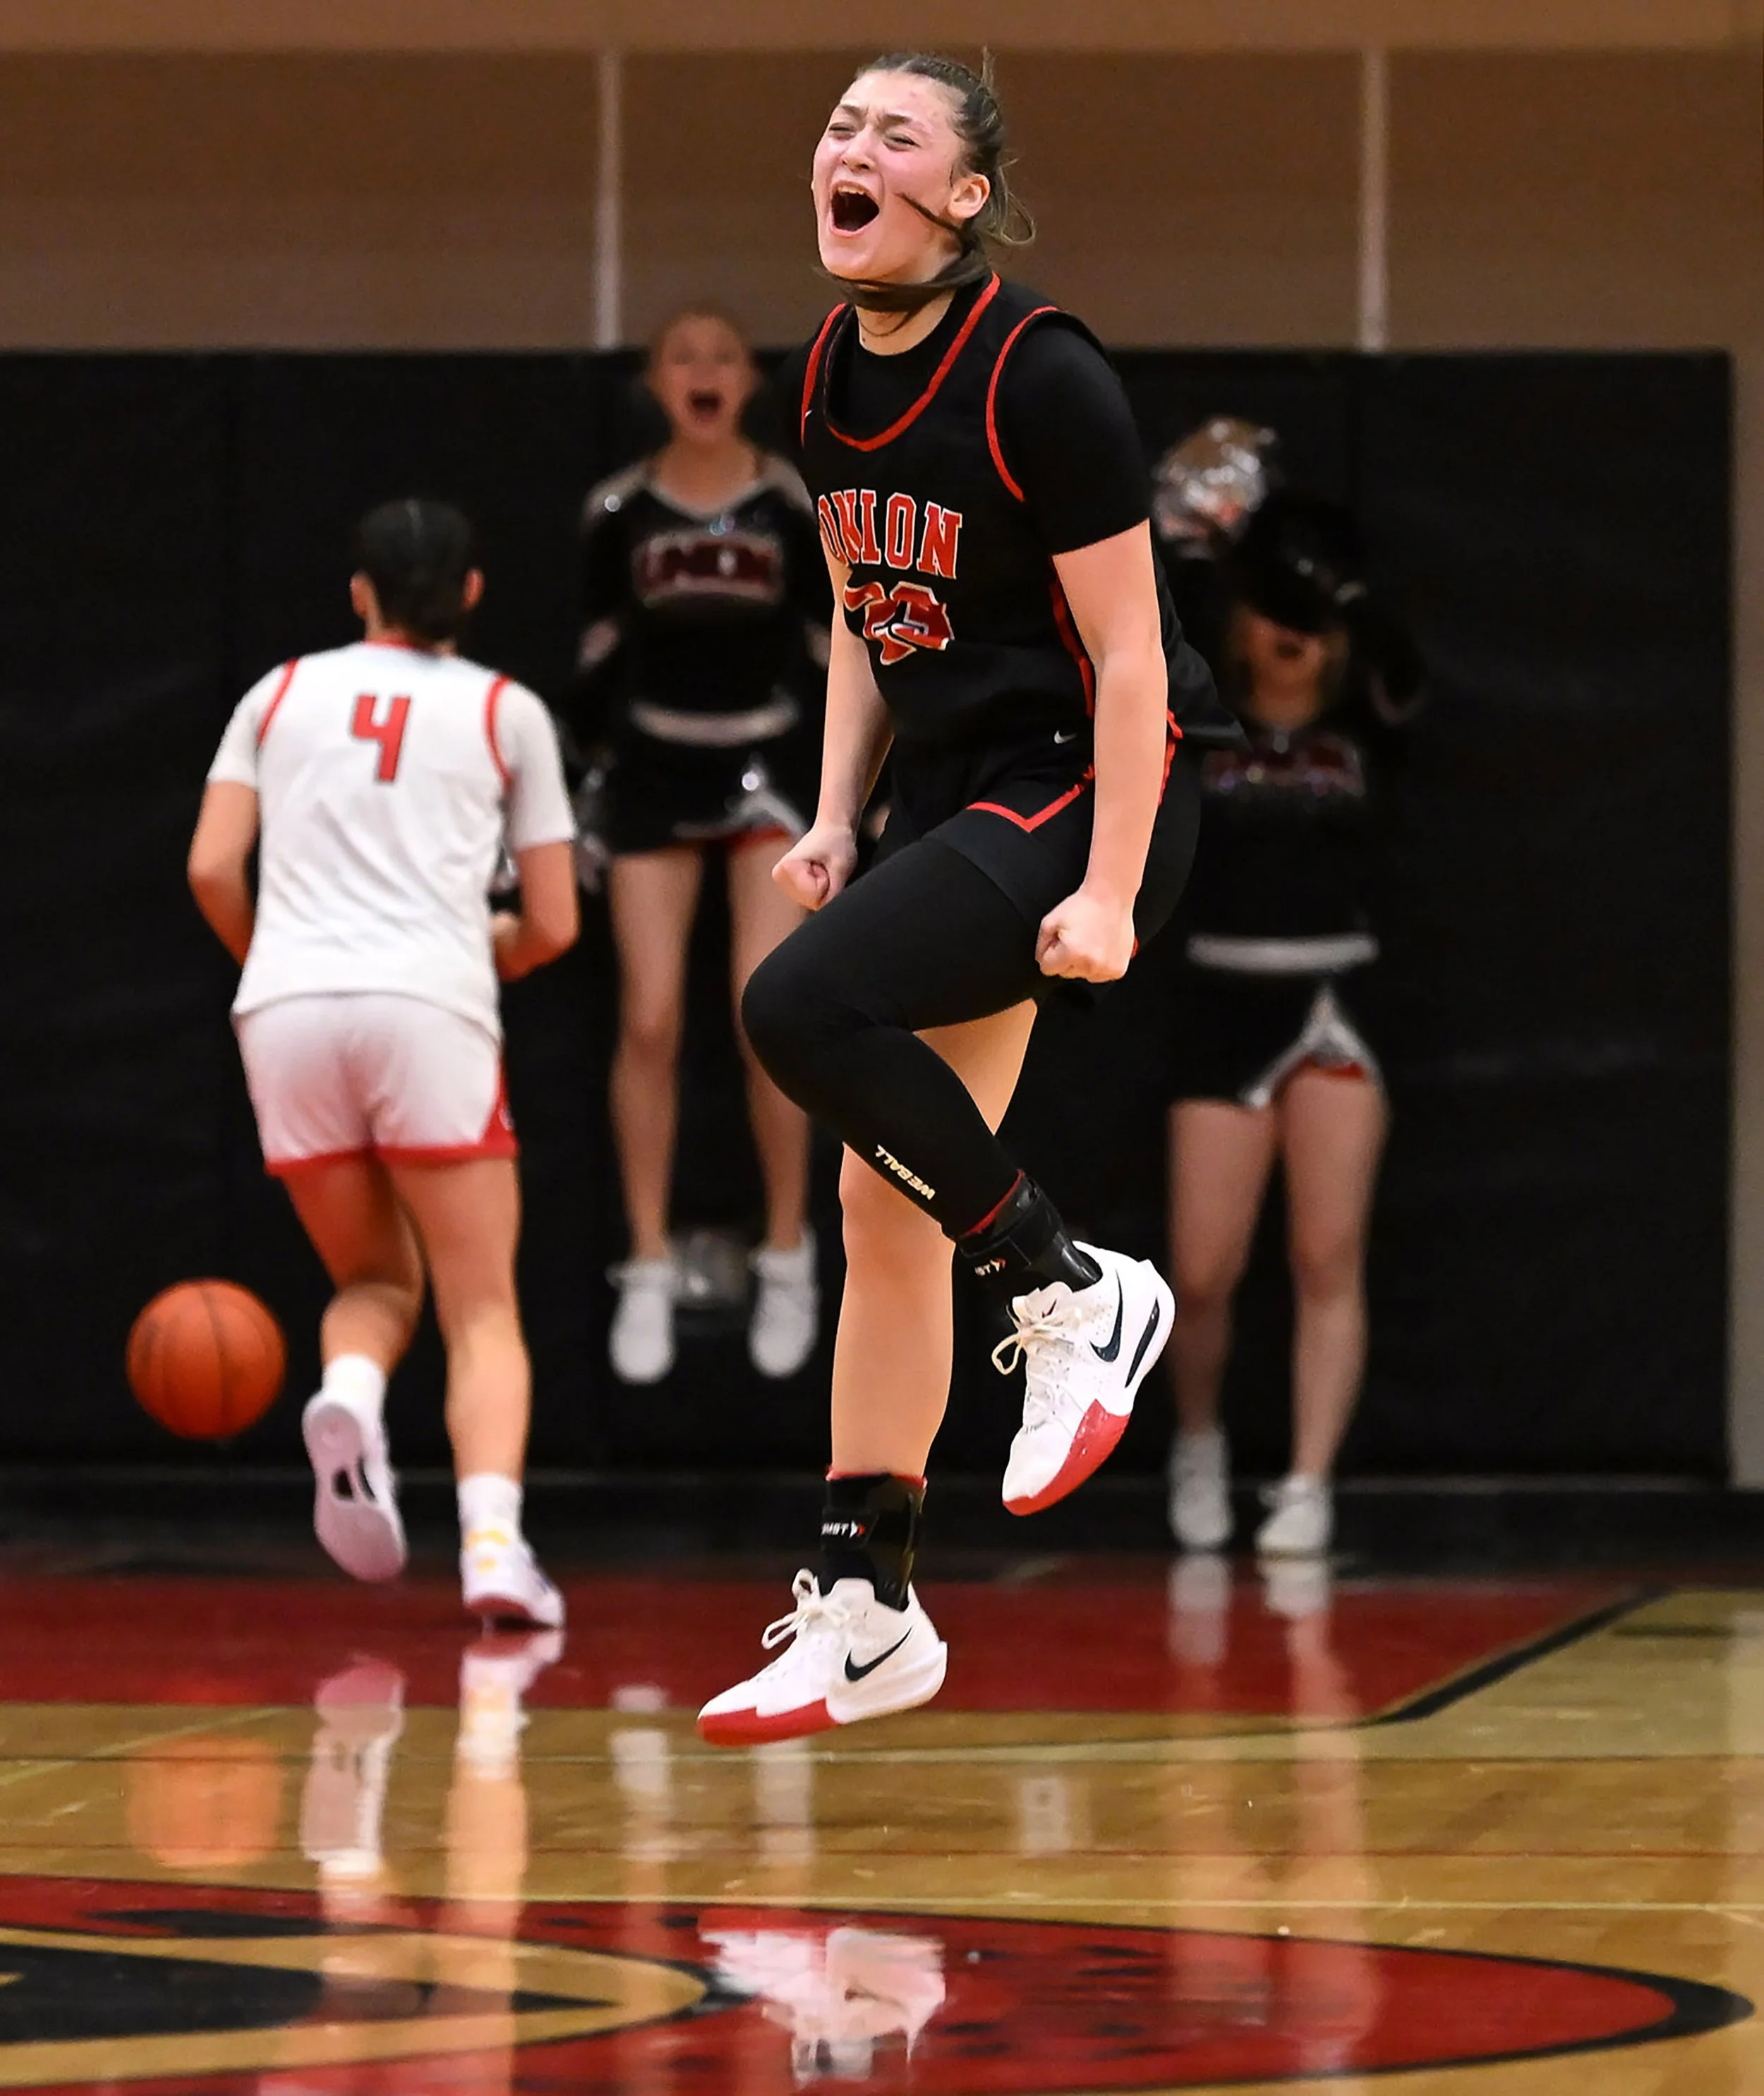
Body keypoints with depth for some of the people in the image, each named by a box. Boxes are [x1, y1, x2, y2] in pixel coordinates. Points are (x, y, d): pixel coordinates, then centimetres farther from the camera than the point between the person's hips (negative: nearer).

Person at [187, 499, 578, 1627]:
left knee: (377, 1281, 19)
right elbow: (553, 924, 12)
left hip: (286, 1014, 2)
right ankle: (493, 1539, -23)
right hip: (429, 1008, -2)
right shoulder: (505, 710, 13)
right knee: (484, 1311, 2)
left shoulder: (282, 696, 17)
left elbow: (211, 870, 9)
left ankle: (348, 1400, -16)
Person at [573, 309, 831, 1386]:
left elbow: (830, 650, 4)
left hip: (769, 764, -1)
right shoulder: (619, 510, 0)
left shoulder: (792, 503, -1)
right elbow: (600, 657, 6)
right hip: (656, 770, 1)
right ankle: (649, 1270, 6)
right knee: (652, 1021, -3)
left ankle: (789, 1258, 5)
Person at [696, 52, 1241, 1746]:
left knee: (801, 1007, -27)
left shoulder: (1039, 378, -16)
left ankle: (1073, 1295, -9)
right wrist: (836, 819, 7)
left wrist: (1110, 895, -21)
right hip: (952, 798, 8)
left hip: (1092, 785, -8)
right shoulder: (831, 380, 6)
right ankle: (865, 1614, 11)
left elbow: (1130, 656, -16)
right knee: (885, 1204, 5)